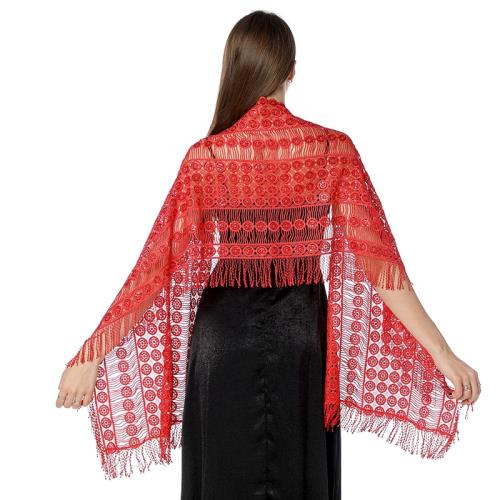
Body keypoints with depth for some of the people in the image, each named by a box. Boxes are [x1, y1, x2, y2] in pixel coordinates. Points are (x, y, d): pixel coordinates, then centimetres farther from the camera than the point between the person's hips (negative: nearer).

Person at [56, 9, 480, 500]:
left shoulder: (205, 156, -10)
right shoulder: (333, 150, -9)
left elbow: (159, 261, -12)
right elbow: (377, 257, -13)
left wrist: (91, 355, -6)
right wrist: (443, 354, -9)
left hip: (224, 334, 0)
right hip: (300, 333, 1)